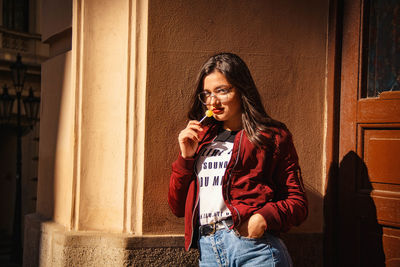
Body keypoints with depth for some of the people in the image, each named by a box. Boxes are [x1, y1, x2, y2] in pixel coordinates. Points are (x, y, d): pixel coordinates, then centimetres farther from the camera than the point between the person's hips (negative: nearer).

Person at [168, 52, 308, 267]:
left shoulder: (271, 136, 6)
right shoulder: (201, 139, 18)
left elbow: (297, 203, 2)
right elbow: (178, 207, 16)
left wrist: (264, 217, -16)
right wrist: (186, 157, 5)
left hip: (253, 249, -3)